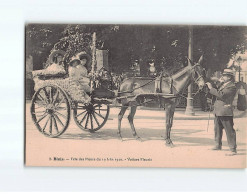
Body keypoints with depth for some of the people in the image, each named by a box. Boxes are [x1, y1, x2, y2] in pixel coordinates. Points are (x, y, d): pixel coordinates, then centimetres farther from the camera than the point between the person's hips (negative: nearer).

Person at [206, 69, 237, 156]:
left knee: (229, 131, -7)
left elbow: (221, 95, -24)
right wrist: (210, 87, 14)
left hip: (225, 111, -10)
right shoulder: (223, 85, 17)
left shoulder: (232, 87, -14)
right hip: (218, 111, 10)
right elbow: (217, 93, 24)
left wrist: (211, 88, -20)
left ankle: (233, 149, -5)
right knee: (217, 129, 20)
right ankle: (218, 145, 36)